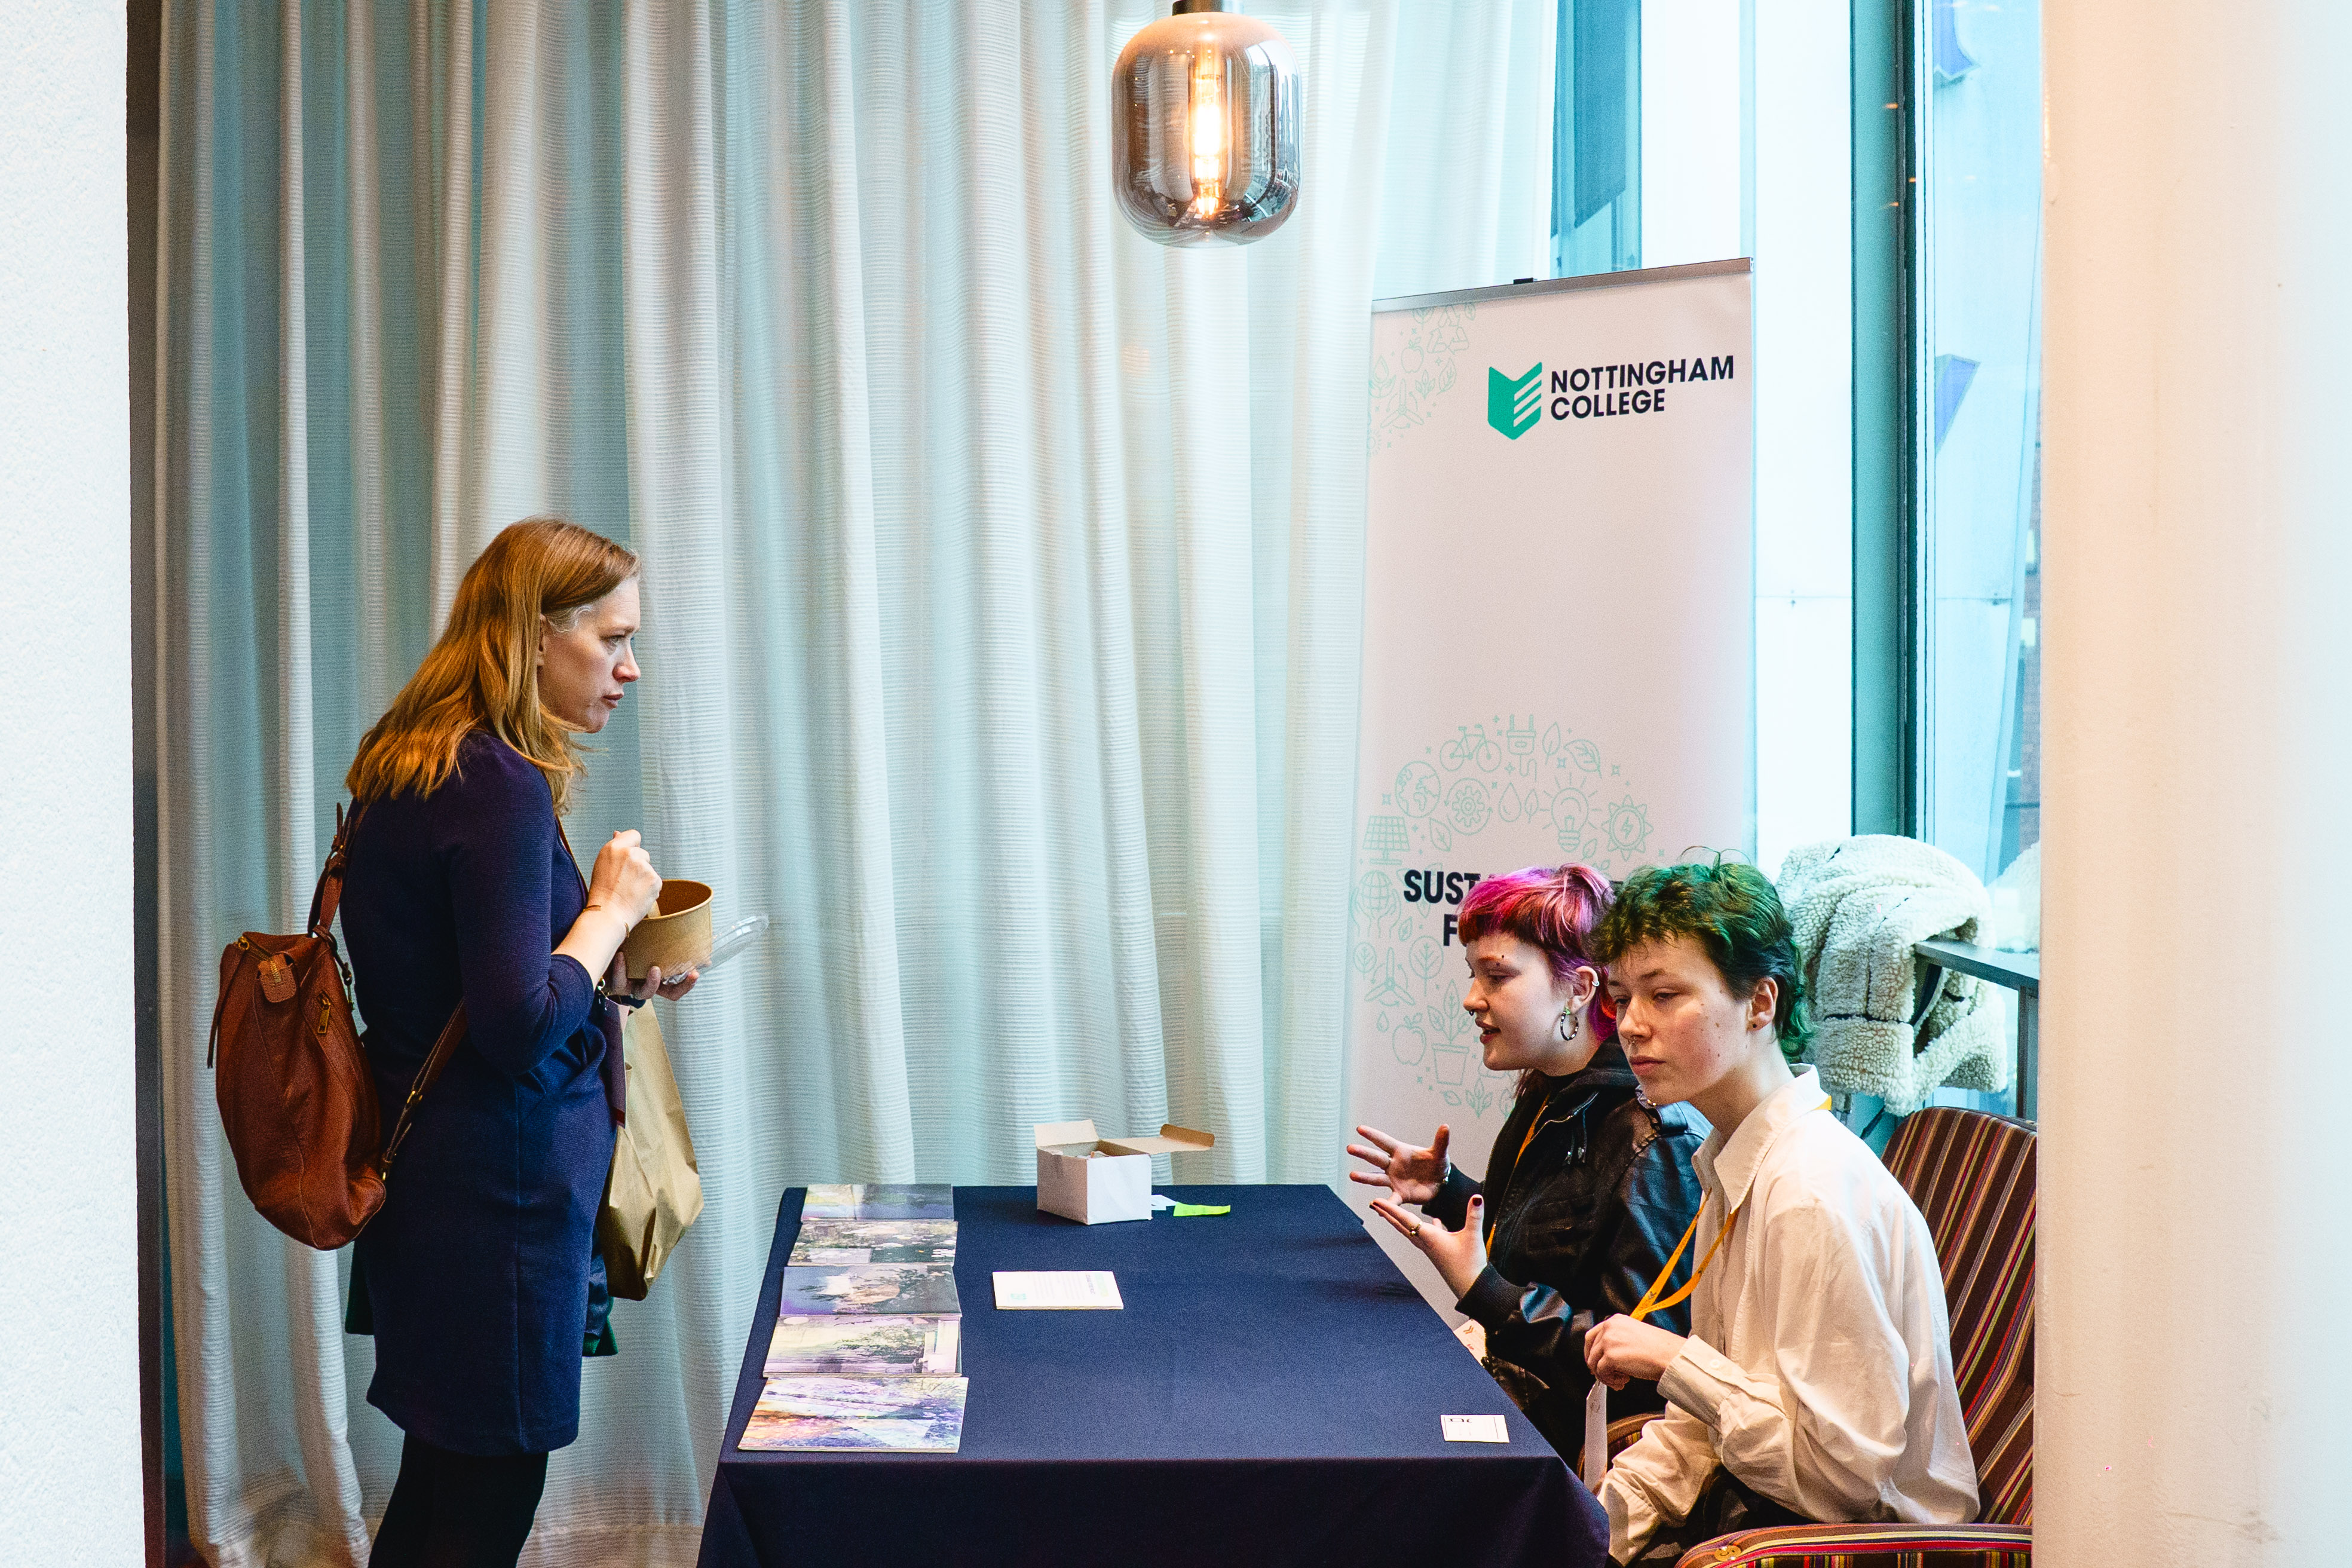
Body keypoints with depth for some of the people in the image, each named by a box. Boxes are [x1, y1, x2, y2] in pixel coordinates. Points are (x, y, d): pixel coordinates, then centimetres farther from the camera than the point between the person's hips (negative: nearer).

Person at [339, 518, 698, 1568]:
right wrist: (612, 910, -9)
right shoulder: (501, 785, -19)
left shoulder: (414, 771, 11)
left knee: (441, 1478, 17)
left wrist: (611, 976, 12)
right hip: (497, 1191, -10)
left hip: (418, 1171, 10)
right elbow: (523, 1029, -23)